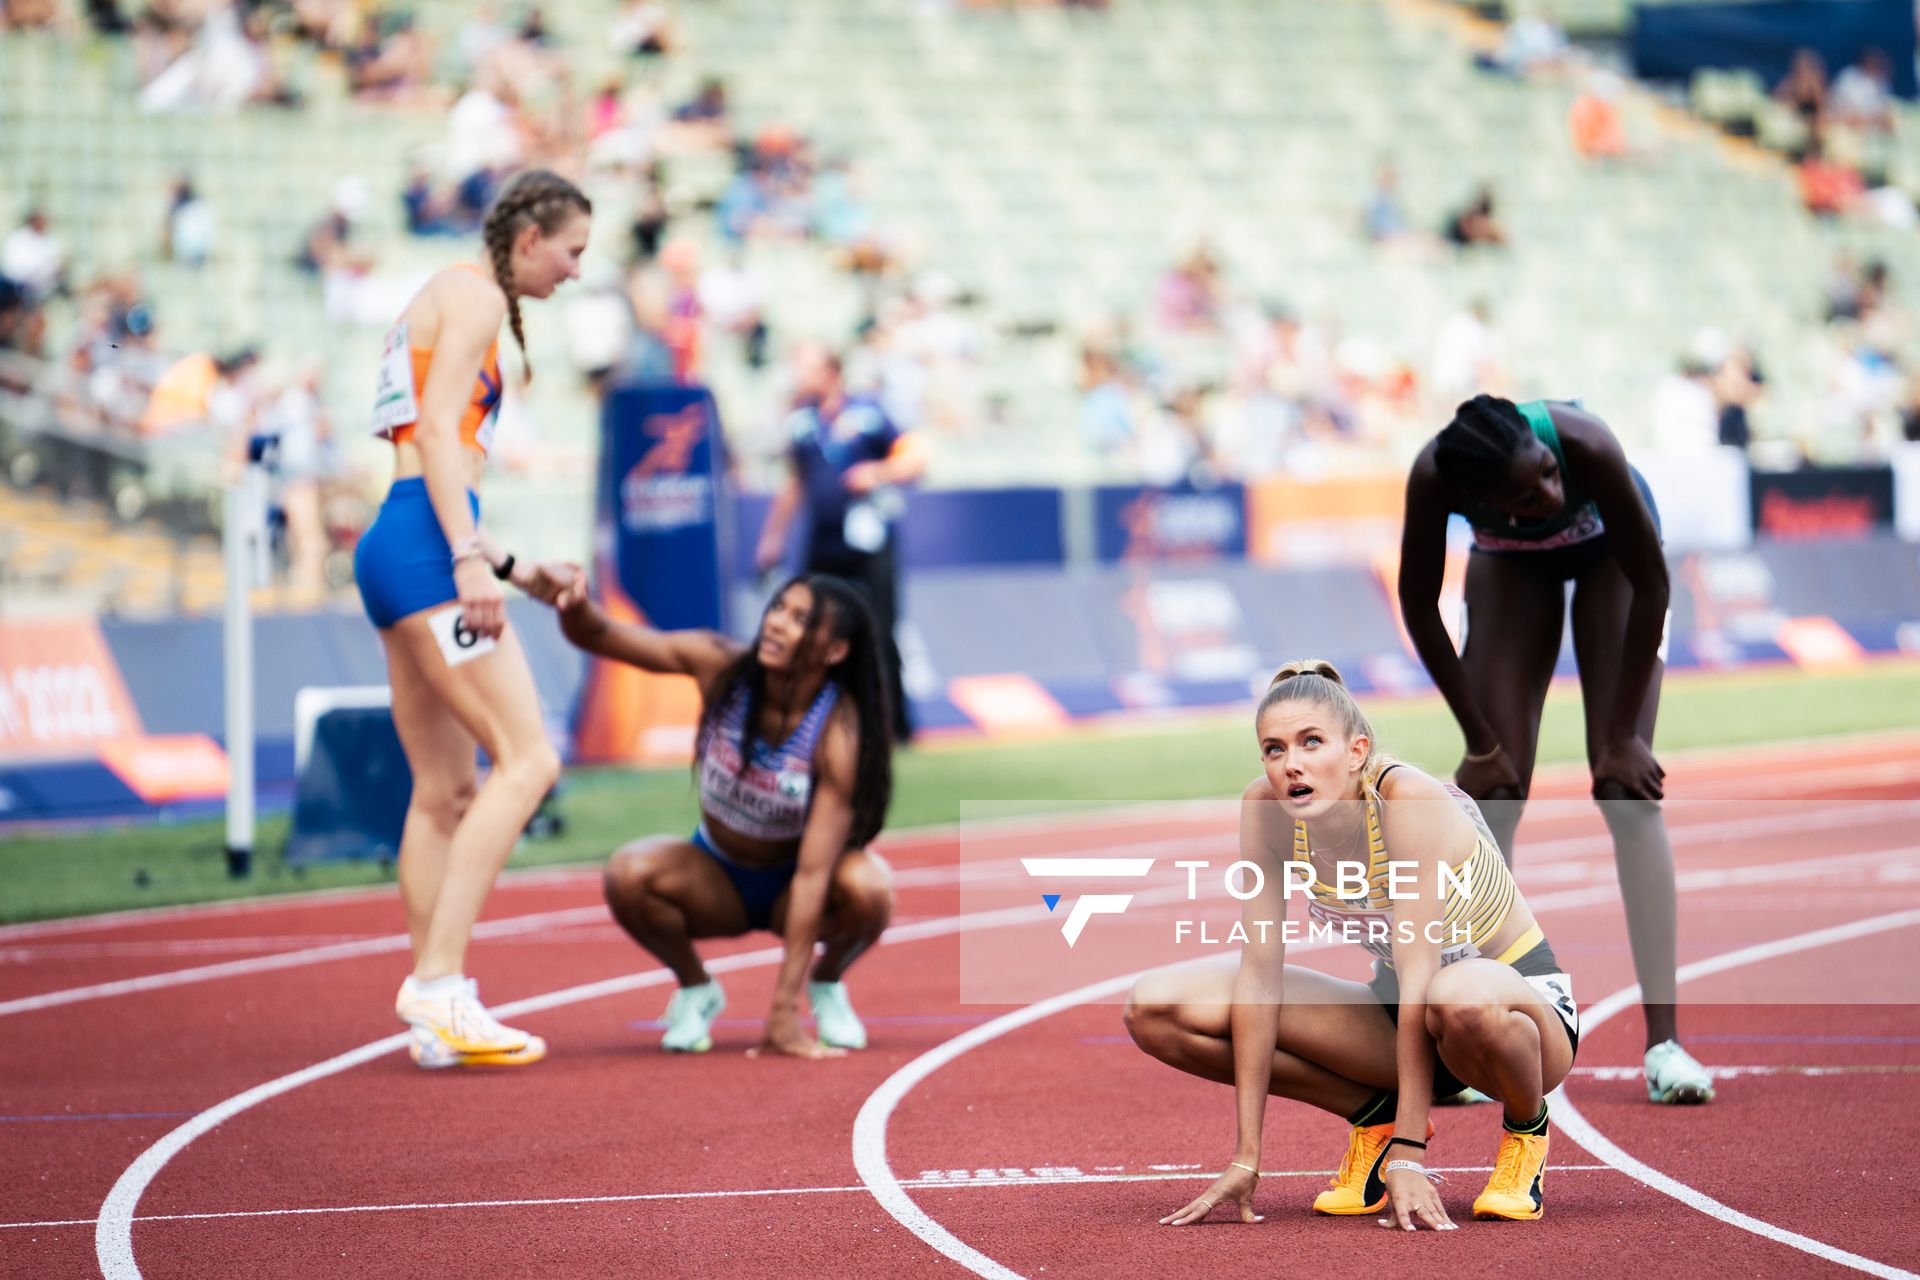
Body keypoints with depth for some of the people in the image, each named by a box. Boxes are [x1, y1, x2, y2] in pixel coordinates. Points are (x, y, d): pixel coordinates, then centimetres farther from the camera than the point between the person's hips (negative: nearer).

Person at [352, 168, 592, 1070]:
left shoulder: (453, 302, 26)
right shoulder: (475, 294, -3)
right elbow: (438, 430, -15)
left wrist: (515, 572, 27)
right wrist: (469, 556, -23)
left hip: (397, 554, 10)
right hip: (425, 545, -10)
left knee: (445, 789, 9)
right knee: (527, 760, -14)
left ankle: (433, 1016, 8)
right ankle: (438, 982, -19)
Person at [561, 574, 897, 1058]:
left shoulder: (839, 735, -29)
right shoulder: (722, 668, -20)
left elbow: (812, 874, -31)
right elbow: (596, 635, -16)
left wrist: (785, 1009, -34)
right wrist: (575, 604, -43)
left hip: (789, 888, -2)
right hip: (716, 880, 2)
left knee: (867, 888, -35)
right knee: (628, 874, -30)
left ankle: (827, 985, 0)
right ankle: (695, 989, 0)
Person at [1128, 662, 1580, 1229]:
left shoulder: (1409, 799, -29)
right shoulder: (1264, 809, -14)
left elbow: (1419, 975, -33)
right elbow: (1259, 972, -13)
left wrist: (1407, 1159, -36)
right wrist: (1246, 1159, -17)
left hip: (1528, 1008, -5)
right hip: (1396, 1014, 6)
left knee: (1462, 997, -45)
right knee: (1156, 1007, -11)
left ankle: (1526, 1126, -9)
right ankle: (1376, 1116, 4)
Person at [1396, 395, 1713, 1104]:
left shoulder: (1587, 447, -42)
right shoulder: (1433, 479, -37)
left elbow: (1650, 586, -28)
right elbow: (1419, 606, -19)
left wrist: (1621, 736, -22)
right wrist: (1481, 743, -15)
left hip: (1608, 553, -2)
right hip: (1511, 564, 2)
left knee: (1628, 786, -13)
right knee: (1492, 792, -7)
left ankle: (1663, 1040, -14)